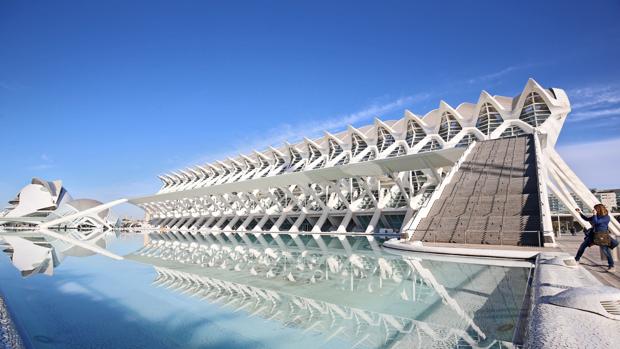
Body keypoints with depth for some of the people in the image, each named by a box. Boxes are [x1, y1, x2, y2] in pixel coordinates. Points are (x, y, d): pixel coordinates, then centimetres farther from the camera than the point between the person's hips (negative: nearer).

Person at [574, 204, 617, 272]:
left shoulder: (606, 217, -13)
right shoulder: (597, 216, 8)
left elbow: (596, 222, -25)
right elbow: (587, 219, 18)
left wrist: (594, 214, -19)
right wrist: (580, 213, 14)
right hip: (593, 235, 7)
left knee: (606, 250, -9)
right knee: (583, 245, 6)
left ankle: (611, 267, 2)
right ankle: (576, 259, 14)